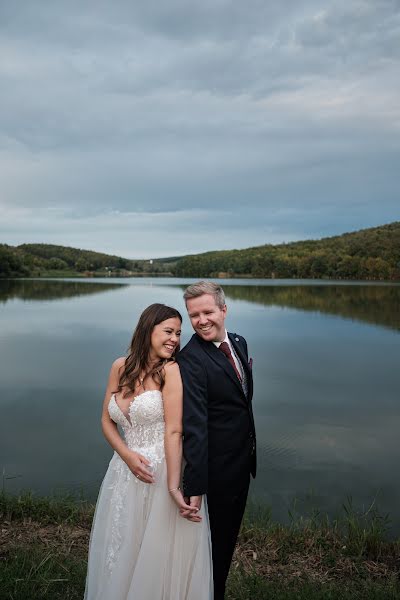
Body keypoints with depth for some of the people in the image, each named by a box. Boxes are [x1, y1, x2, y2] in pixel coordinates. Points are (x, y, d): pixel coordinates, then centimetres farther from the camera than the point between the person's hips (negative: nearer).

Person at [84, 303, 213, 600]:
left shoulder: (171, 370, -13)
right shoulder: (121, 367, 1)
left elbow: (174, 432, -17)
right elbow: (107, 420, 7)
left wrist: (173, 486, -21)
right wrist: (127, 455, -9)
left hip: (164, 470, -4)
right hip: (126, 473, 5)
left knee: (160, 558, 9)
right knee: (122, 554, 20)